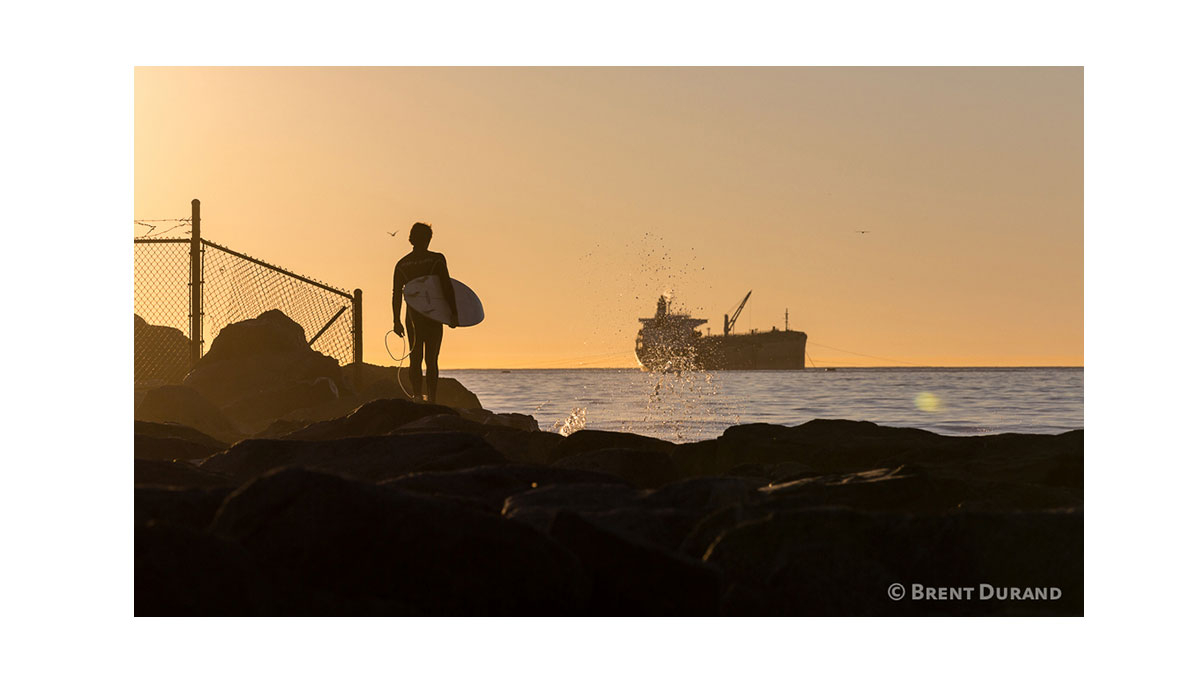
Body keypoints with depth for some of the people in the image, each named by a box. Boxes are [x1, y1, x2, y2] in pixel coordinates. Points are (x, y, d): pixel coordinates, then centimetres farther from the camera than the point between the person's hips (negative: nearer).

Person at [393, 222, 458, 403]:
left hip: (412, 317, 3)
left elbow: (396, 294, 6)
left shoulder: (402, 264, 6)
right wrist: (453, 313, -8)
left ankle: (417, 396, -4)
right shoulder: (437, 259, -4)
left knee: (415, 359, 8)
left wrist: (396, 321, 11)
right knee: (431, 360, 0)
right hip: (433, 316, -3)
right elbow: (447, 288, -10)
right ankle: (432, 399, -4)